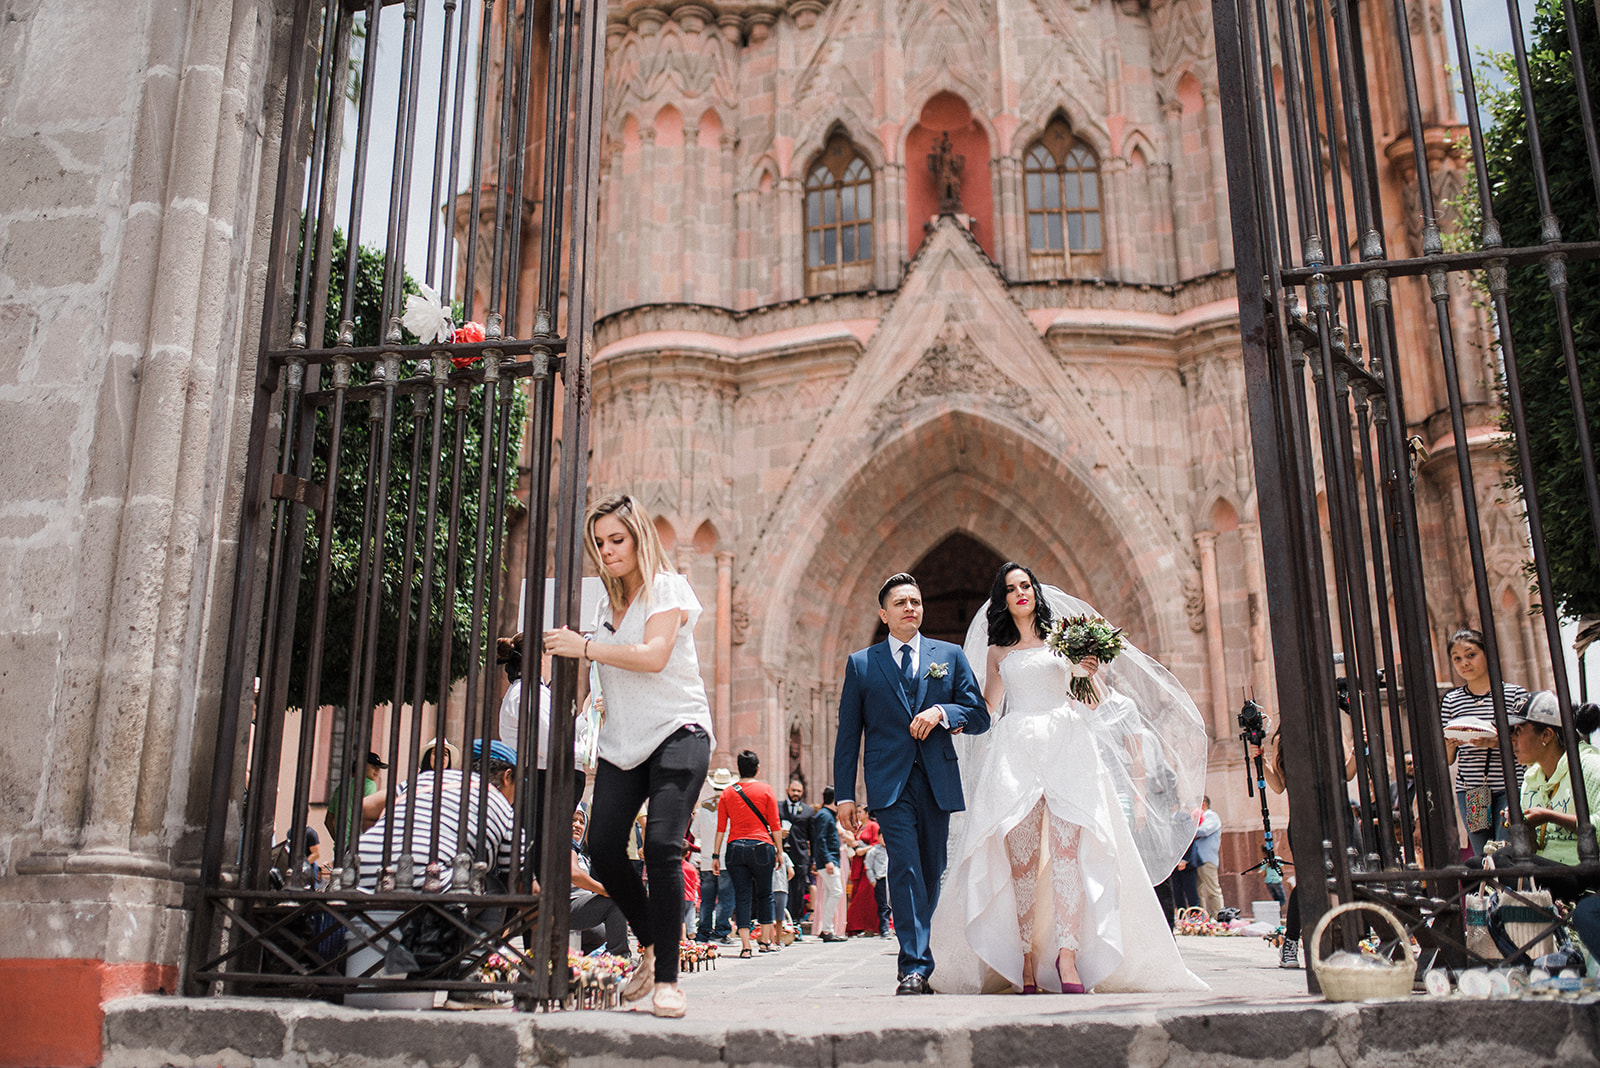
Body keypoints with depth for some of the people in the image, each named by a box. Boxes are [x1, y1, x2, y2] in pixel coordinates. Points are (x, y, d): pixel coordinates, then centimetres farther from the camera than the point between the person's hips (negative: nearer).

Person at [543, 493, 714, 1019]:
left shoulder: (667, 587, -2)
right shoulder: (609, 604, 18)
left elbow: (653, 656, -17)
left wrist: (583, 647, -17)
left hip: (677, 731, -6)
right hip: (623, 740, 6)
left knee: (661, 846, -18)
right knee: (603, 848, -6)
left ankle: (667, 977, -9)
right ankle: (650, 946, 17)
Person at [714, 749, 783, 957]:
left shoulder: (727, 793, 7)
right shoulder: (766, 790, 1)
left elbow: (721, 828, 6)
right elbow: (774, 825, 0)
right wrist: (779, 851, 7)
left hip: (735, 847, 2)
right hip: (761, 846, -2)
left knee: (742, 897, 3)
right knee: (765, 894, 13)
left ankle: (745, 946, -2)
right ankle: (766, 941, 18)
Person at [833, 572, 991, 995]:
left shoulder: (950, 656, 12)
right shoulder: (861, 664, 9)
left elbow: (980, 717, 9)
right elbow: (848, 734, 8)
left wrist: (941, 711, -11)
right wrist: (845, 794, 2)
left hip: (938, 781, 2)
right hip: (890, 783, -2)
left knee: (932, 872, 8)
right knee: (905, 866, -15)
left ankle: (919, 961, 22)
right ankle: (915, 968, -15)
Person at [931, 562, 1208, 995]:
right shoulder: (997, 650, 18)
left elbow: (1093, 702, 12)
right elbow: (987, 707, 22)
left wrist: (1090, 672, -7)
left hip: (1065, 747, -1)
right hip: (1016, 752, 1)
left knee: (1067, 847, -17)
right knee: (1021, 857, -7)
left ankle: (1067, 952, -21)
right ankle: (1026, 958, -6)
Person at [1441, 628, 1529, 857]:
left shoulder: (1515, 694, 3)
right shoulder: (1450, 701, 9)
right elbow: (1447, 760, 12)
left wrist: (1500, 742, -17)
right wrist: (1450, 744, -9)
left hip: (1509, 788, -2)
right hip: (1469, 792, 3)